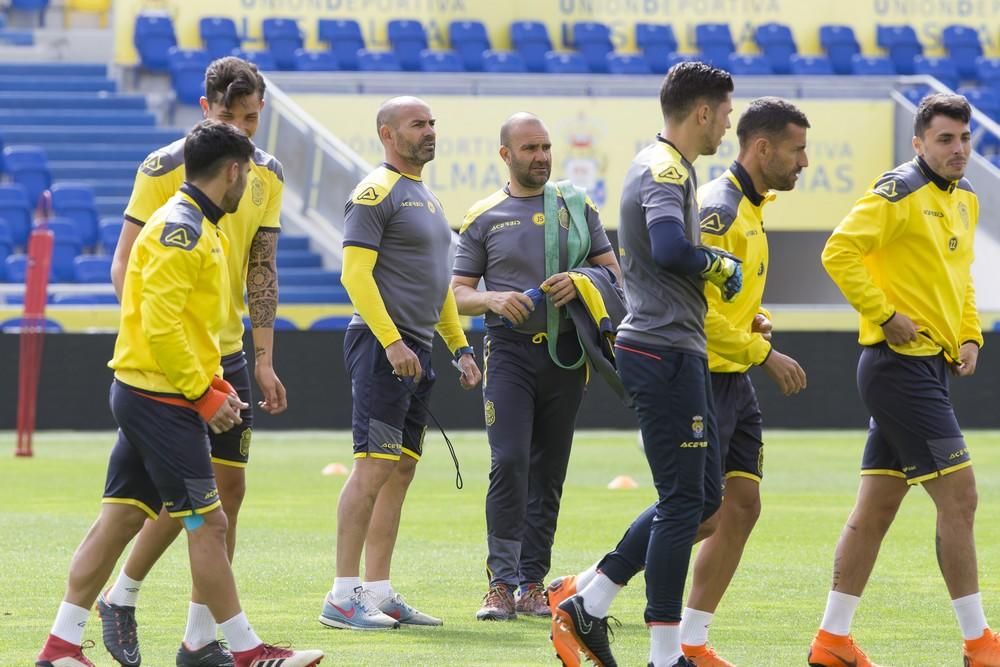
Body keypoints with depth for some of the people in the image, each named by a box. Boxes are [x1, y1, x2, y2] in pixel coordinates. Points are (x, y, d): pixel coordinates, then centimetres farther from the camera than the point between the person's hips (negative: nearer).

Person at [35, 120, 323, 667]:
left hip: (142, 396, 10)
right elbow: (160, 325, -22)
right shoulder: (181, 230, -16)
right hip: (161, 400, -10)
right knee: (208, 524, -5)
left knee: (120, 518, 8)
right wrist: (204, 394, -17)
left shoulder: (198, 228, 17)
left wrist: (216, 384, 12)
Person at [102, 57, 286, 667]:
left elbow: (262, 272, 11)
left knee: (229, 486, 2)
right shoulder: (165, 168, -10)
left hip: (228, 353, 6)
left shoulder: (267, 175, 7)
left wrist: (264, 360, 6)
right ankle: (122, 597, 12)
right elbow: (124, 265, -8)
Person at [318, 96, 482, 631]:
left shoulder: (426, 198, 21)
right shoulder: (376, 192, -8)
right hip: (382, 347, -10)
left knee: (401, 471, 8)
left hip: (416, 350, 10)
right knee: (374, 467, -12)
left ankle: (379, 593, 11)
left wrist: (460, 348, 20)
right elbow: (355, 272, -16)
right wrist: (391, 342, -23)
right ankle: (342, 597, -12)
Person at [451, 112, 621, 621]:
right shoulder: (483, 218, 7)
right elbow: (458, 294, 6)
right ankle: (501, 583, -14)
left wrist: (579, 283, -10)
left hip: (565, 351, 2)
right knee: (509, 462, -16)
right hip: (510, 350, -2)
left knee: (549, 471, 5)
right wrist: (494, 299, -16)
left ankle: (533, 585, 10)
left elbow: (613, 272, 11)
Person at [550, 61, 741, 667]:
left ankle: (589, 605, 15)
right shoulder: (665, 169, -14)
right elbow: (670, 248, -32)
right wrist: (721, 266, -14)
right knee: (685, 500, -6)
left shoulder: (666, 166, 18)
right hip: (666, 351, -10)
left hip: (675, 350, 10)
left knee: (703, 496, 14)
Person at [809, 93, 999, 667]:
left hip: (930, 366, 9)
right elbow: (839, 252, -20)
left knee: (877, 505, 11)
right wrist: (886, 317, -19)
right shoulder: (901, 192, -13)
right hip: (902, 363, -9)